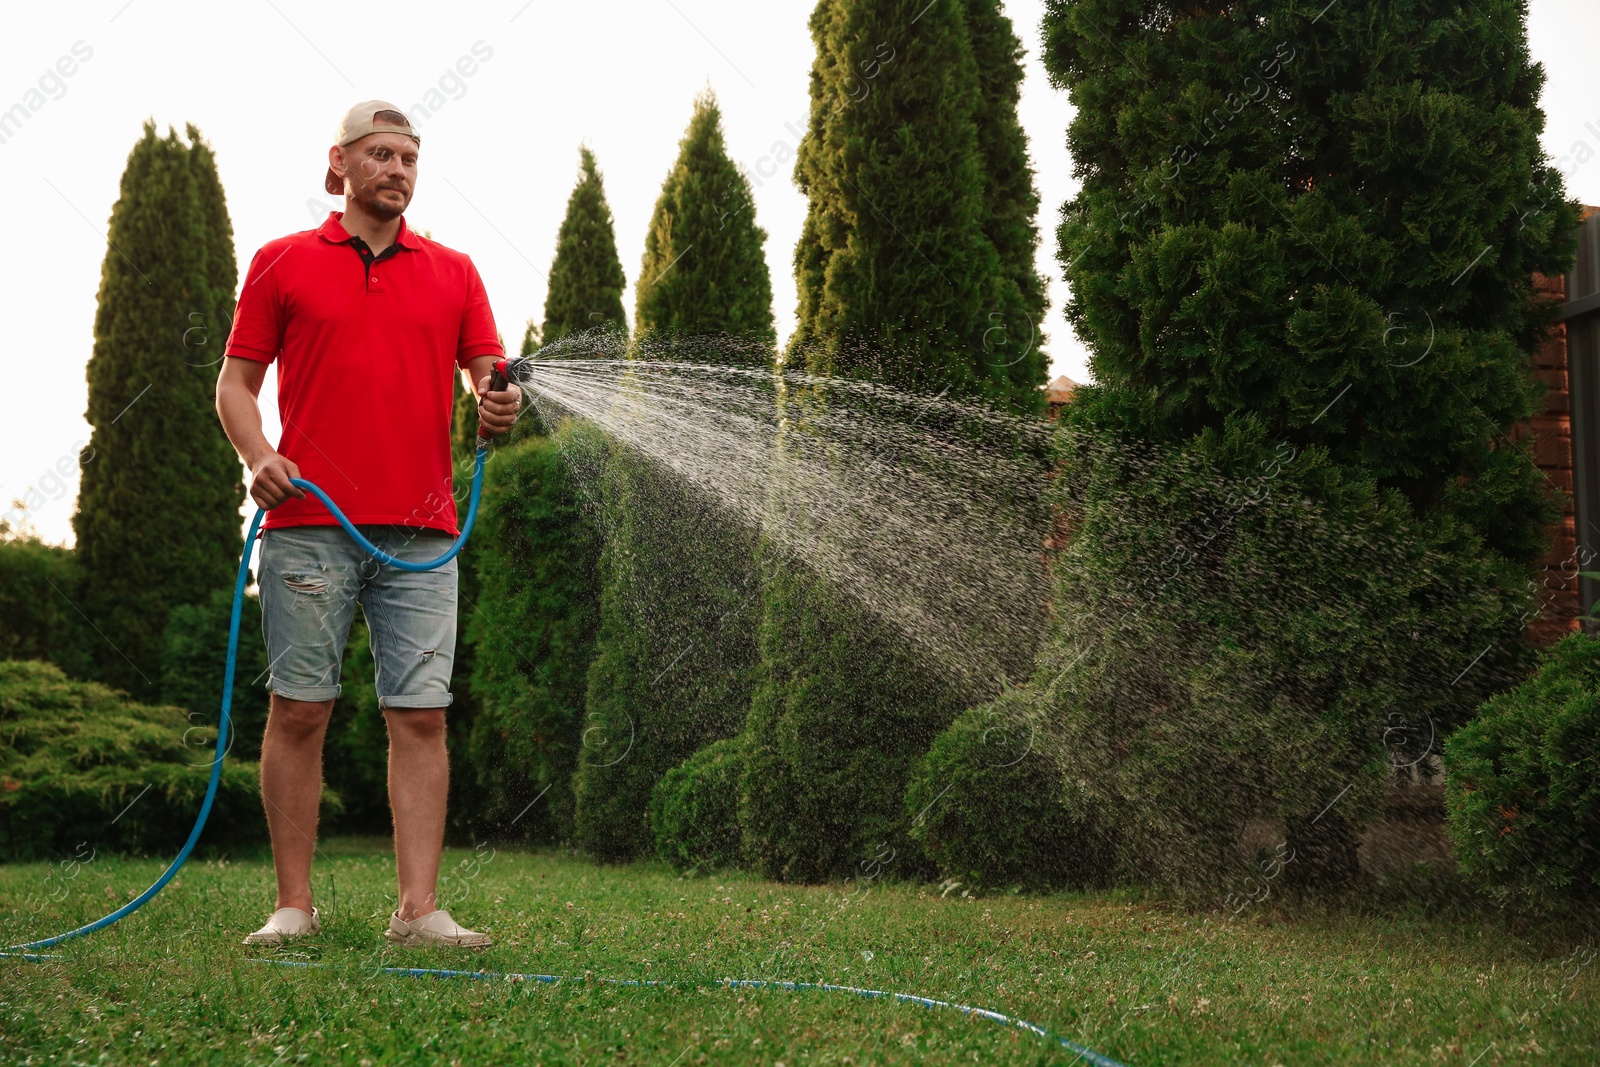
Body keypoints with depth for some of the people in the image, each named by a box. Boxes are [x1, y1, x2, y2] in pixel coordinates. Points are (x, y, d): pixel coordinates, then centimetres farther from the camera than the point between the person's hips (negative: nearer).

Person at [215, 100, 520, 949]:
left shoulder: (453, 272, 16)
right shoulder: (282, 263, 10)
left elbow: (487, 371, 12)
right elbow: (236, 380, 9)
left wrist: (497, 406, -12)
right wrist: (257, 456, -9)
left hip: (421, 532, 2)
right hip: (309, 523, -2)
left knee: (421, 717, -2)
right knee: (298, 711, 0)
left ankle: (418, 909, 0)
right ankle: (293, 905, 9)